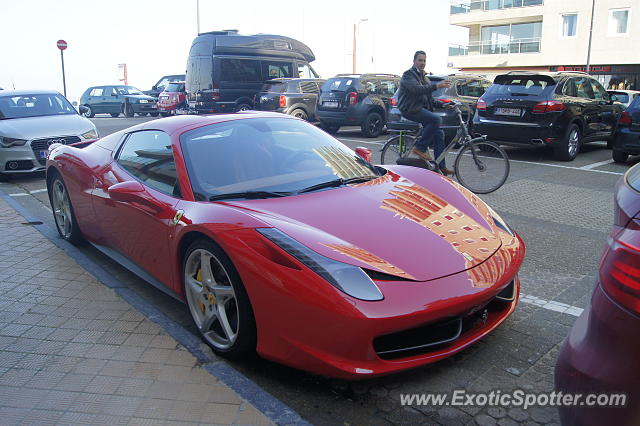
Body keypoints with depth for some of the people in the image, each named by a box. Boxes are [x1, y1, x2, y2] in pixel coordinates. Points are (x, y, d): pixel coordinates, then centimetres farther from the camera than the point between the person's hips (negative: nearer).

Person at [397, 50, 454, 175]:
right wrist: (437, 86, -31)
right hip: (410, 109, -8)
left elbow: (428, 96, 25)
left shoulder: (424, 77, 23)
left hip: (421, 108, 8)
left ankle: (441, 167, -1)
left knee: (439, 133, -3)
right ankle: (420, 147, -17)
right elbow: (416, 89, -25)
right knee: (436, 119, -28)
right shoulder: (408, 75, -6)